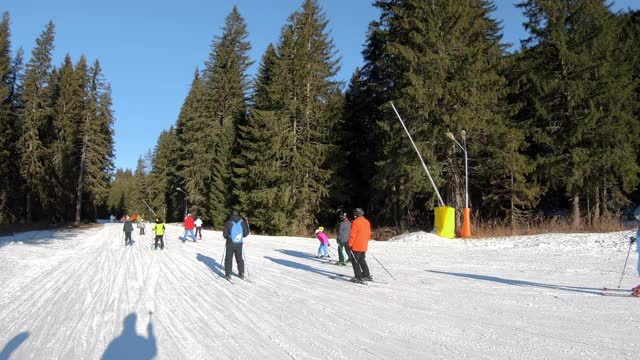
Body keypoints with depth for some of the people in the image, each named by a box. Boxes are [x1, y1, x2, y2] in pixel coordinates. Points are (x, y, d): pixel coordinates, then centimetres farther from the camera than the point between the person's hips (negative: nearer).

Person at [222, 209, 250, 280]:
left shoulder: (228, 223, -13)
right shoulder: (242, 222, -5)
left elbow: (225, 234, -11)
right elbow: (246, 233, -1)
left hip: (230, 244, -3)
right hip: (239, 244, 3)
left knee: (229, 259, 10)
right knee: (239, 258, 18)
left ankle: (228, 274, 9)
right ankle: (241, 273, 20)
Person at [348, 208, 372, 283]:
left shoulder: (355, 222, -14)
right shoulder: (367, 222, 10)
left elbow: (352, 234, -16)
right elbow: (369, 234, 16)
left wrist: (350, 244, -9)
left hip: (356, 246, -8)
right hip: (364, 246, 8)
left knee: (355, 261, 1)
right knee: (362, 260, 19)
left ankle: (358, 277, -2)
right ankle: (367, 276, 20)